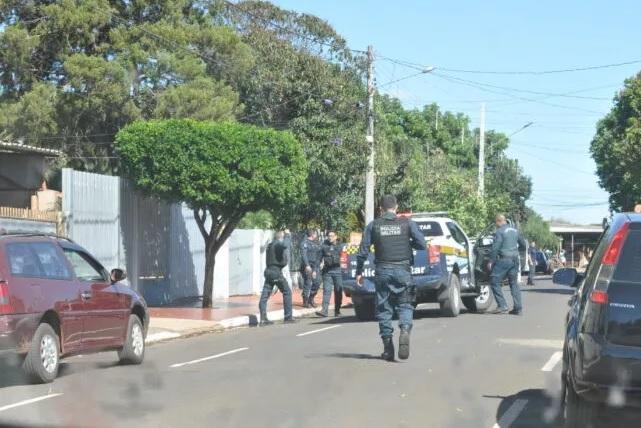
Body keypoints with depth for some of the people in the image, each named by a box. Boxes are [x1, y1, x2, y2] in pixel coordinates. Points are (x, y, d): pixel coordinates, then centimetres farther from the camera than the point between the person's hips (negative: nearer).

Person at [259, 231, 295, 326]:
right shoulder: (282, 246, -7)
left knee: (265, 295, 3)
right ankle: (288, 317, 6)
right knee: (287, 292, 7)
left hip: (268, 271, 6)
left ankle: (263, 318, -2)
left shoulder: (270, 245, 14)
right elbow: (285, 261, -16)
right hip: (277, 271, -6)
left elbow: (267, 260, 16)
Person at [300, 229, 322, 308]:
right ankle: (305, 302, 1)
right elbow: (303, 254, -16)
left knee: (317, 283, 5)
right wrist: (307, 265, -24)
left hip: (315, 266, 8)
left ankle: (311, 299, 19)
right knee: (308, 283, -7)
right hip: (308, 266, -8)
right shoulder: (305, 243, -6)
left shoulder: (316, 244, 18)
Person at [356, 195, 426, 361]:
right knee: (405, 305, 6)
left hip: (382, 271, 1)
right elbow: (421, 244, -2)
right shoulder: (407, 223, 3)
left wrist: (359, 272, 9)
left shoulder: (373, 226, 4)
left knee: (383, 308, 8)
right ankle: (405, 331, -23)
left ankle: (388, 347, 7)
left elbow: (363, 251, 1)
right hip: (402, 270, -1)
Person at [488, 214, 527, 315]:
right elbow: (523, 245, 22)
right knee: (514, 283, 13)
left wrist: (491, 261, -9)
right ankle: (518, 308, 8)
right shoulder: (515, 230, 15)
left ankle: (502, 306, -11)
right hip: (515, 260, 7)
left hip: (504, 259, -7)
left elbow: (495, 248, -14)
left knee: (495, 281, -2)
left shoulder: (500, 232, -8)